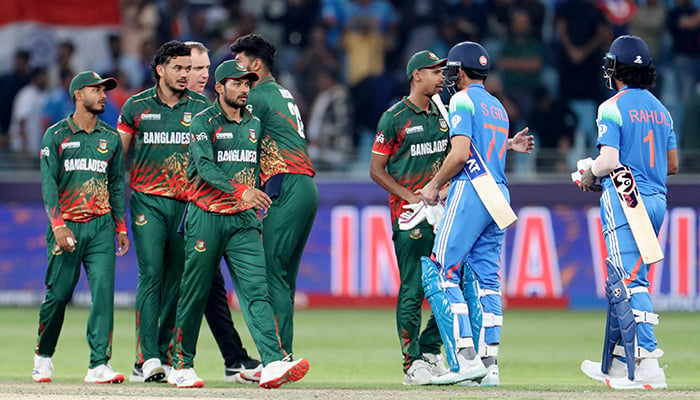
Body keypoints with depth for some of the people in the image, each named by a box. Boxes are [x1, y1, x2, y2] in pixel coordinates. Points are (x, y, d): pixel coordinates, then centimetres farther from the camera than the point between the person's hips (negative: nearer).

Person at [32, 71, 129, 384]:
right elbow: (48, 183, -6)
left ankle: (99, 365, -14)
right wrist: (58, 225, -16)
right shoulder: (56, 135, 1)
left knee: (104, 291, -11)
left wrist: (121, 227, 12)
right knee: (58, 294, 2)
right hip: (67, 225, -3)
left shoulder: (111, 138, 14)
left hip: (101, 227, 3)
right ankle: (43, 357, 23)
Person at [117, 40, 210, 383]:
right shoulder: (137, 107, 5)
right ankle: (147, 357, -18)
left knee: (177, 278, 1)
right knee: (151, 274, -13)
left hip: (188, 201, 2)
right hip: (148, 200, -2)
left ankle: (165, 355, 6)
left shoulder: (201, 108, 7)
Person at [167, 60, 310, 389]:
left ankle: (273, 364, -24)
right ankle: (181, 366, 15)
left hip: (243, 220, 4)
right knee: (194, 293, 3)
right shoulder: (203, 123, -4)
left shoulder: (255, 126, 15)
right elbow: (205, 167, -19)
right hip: (206, 218, -4)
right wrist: (240, 190, -31)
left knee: (256, 289, -10)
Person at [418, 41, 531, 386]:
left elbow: (461, 153, -15)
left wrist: (434, 186, -5)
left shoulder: (463, 100, -4)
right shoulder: (498, 107, 21)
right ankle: (488, 365, 2)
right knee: (484, 279, 7)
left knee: (440, 273, -7)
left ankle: (465, 359, -17)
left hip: (470, 192, -8)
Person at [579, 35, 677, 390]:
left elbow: (609, 159, -17)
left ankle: (647, 362, -22)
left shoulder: (613, 107, -9)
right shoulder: (660, 109, 14)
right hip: (656, 201, 8)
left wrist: (590, 175, 1)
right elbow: (673, 164, 18)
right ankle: (614, 364, 21)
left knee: (628, 282, -11)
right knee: (624, 281, 16)